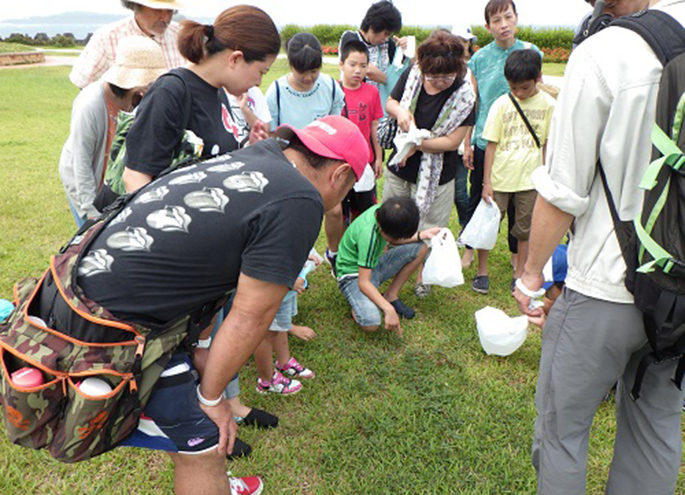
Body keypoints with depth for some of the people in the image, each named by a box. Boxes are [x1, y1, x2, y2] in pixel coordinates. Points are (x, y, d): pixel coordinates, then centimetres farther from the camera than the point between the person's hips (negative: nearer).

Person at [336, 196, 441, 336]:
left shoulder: (383, 211, -12)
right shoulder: (368, 234, -34)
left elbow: (394, 241, 9)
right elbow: (363, 282, -32)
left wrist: (421, 235, -7)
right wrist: (389, 310, -39)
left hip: (373, 264, 8)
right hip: (354, 275, -8)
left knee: (421, 248, -5)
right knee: (371, 323, -33)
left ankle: (391, 296, 3)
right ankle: (358, 304, 2)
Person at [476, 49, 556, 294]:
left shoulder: (548, 104, -2)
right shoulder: (501, 104, -4)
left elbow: (547, 144, 4)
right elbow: (491, 144, -4)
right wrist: (487, 181, -7)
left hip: (530, 178, 1)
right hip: (499, 177, -1)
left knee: (525, 229, 12)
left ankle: (520, 273, 27)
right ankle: (482, 271, 21)